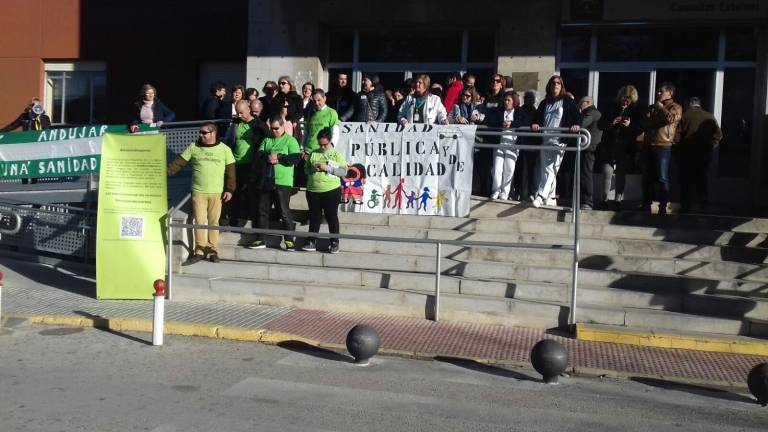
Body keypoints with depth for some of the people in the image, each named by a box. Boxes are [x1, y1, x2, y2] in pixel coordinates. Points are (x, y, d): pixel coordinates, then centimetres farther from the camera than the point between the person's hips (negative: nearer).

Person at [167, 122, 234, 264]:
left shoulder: (224, 150, 1)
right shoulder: (193, 147, 4)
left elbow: (230, 171, 2)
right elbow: (179, 162, 2)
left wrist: (229, 189, -4)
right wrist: (166, 172, -10)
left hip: (217, 193, -1)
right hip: (198, 192, 1)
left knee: (214, 222, 5)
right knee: (200, 221, 0)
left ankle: (213, 250, 14)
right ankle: (199, 251, 9)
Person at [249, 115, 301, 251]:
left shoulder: (290, 140, 1)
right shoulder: (266, 140, 15)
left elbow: (296, 158, -11)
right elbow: (257, 156, 4)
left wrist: (278, 158, -16)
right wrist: (267, 157, -16)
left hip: (282, 183, -5)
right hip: (264, 182, 5)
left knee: (284, 212, -3)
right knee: (262, 211, 9)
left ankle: (289, 240, 4)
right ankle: (261, 240, 18)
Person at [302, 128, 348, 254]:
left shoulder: (337, 154, 2)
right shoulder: (313, 154, 10)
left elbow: (344, 171, -7)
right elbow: (306, 171, 15)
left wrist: (328, 168, -17)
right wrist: (313, 168, -8)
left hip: (331, 191, -3)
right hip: (313, 191, 3)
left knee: (332, 217, 4)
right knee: (314, 217, 9)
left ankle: (334, 243, 12)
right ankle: (311, 242, 15)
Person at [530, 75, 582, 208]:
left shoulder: (567, 101, 5)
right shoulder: (545, 103, 18)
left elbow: (577, 115, 0)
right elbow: (537, 117, 15)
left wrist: (576, 125, -20)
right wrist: (535, 124, -7)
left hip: (559, 140, -5)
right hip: (545, 140, 5)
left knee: (551, 169, -14)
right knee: (545, 170, 5)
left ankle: (541, 196, -20)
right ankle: (550, 198, 12)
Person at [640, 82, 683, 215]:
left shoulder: (675, 107, 2)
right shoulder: (652, 107, 22)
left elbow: (671, 118, -19)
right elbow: (645, 124, 30)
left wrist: (660, 107, -7)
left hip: (663, 147, -6)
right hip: (648, 146, 6)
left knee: (662, 178, -6)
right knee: (647, 178, 7)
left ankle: (663, 206, -2)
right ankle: (646, 204, 12)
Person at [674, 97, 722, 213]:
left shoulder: (684, 115, -4)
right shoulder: (709, 117, 3)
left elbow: (677, 135, -11)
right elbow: (718, 134, -4)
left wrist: (677, 151, -3)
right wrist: (710, 146, 5)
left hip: (686, 153, -2)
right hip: (704, 154, 2)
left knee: (686, 181, 3)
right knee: (701, 181, 14)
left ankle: (686, 207, 2)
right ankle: (703, 205, 16)